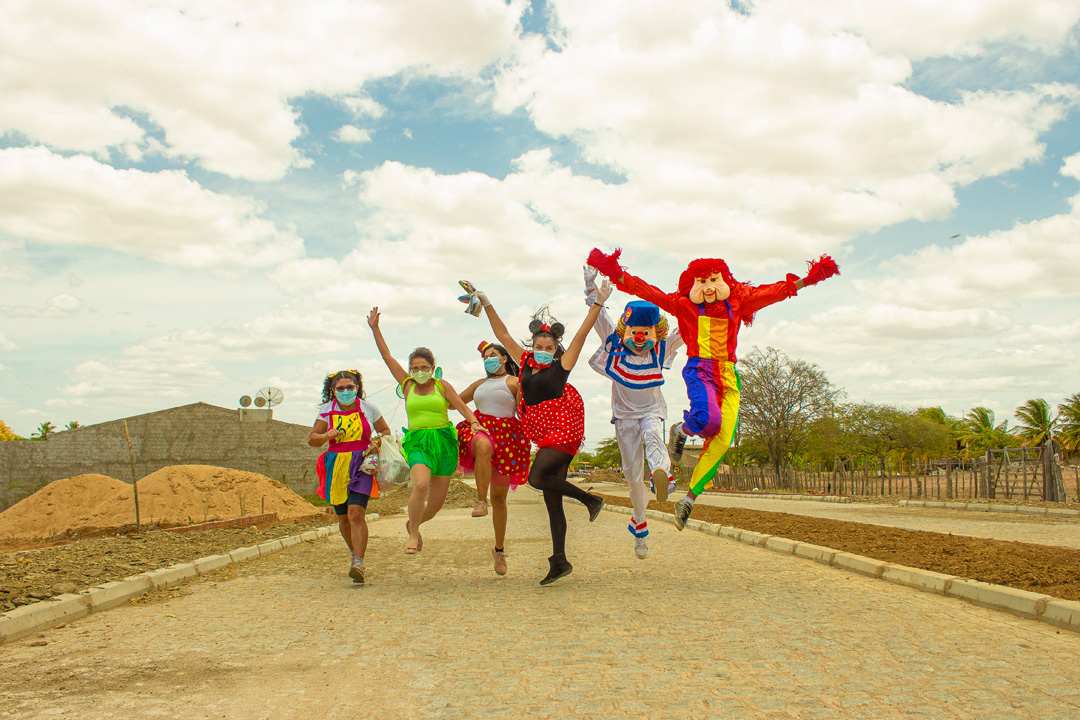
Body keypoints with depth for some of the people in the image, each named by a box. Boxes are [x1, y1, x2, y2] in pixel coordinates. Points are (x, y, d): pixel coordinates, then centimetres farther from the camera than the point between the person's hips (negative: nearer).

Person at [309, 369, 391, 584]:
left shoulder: (368, 408, 1)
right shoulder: (327, 410, 3)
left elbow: (386, 431, 15)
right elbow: (312, 439, -4)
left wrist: (377, 443, -6)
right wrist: (326, 436, -25)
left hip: (362, 465, -3)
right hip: (336, 467, 3)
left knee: (356, 513, -19)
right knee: (343, 518, 11)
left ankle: (359, 563, -21)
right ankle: (355, 553, 38)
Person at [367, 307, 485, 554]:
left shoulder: (442, 386, 7)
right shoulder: (407, 385, 8)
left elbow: (461, 406, 1)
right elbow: (387, 356, 7)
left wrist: (474, 422, -18)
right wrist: (375, 329, 3)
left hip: (443, 441, 1)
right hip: (417, 442, -1)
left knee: (436, 502, 4)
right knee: (420, 485, -28)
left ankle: (412, 524, 36)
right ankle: (413, 535, -9)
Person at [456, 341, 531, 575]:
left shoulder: (515, 383, 7)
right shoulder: (480, 384, 22)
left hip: (506, 436, -2)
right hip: (480, 429, 2)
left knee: (499, 496, 2)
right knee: (483, 445, -41)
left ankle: (499, 549, 16)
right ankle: (481, 501, -41)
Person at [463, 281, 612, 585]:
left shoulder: (561, 366, -3)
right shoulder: (526, 363, 10)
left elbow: (581, 334, -7)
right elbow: (503, 334, 15)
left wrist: (598, 304, -10)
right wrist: (486, 304, 14)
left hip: (564, 431, -6)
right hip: (547, 436, 6)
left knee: (537, 477, -22)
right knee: (551, 499, 6)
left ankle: (590, 499, -4)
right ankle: (559, 561, 12)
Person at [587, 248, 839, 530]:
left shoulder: (738, 302, 10)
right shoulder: (685, 305, 2)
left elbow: (775, 291, 15)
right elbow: (650, 293, -4)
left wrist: (809, 279, 11)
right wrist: (618, 275, -14)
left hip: (728, 375, 3)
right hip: (699, 370, -3)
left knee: (721, 441, -10)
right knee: (709, 419, -32)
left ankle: (688, 500, 2)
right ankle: (682, 430, 8)